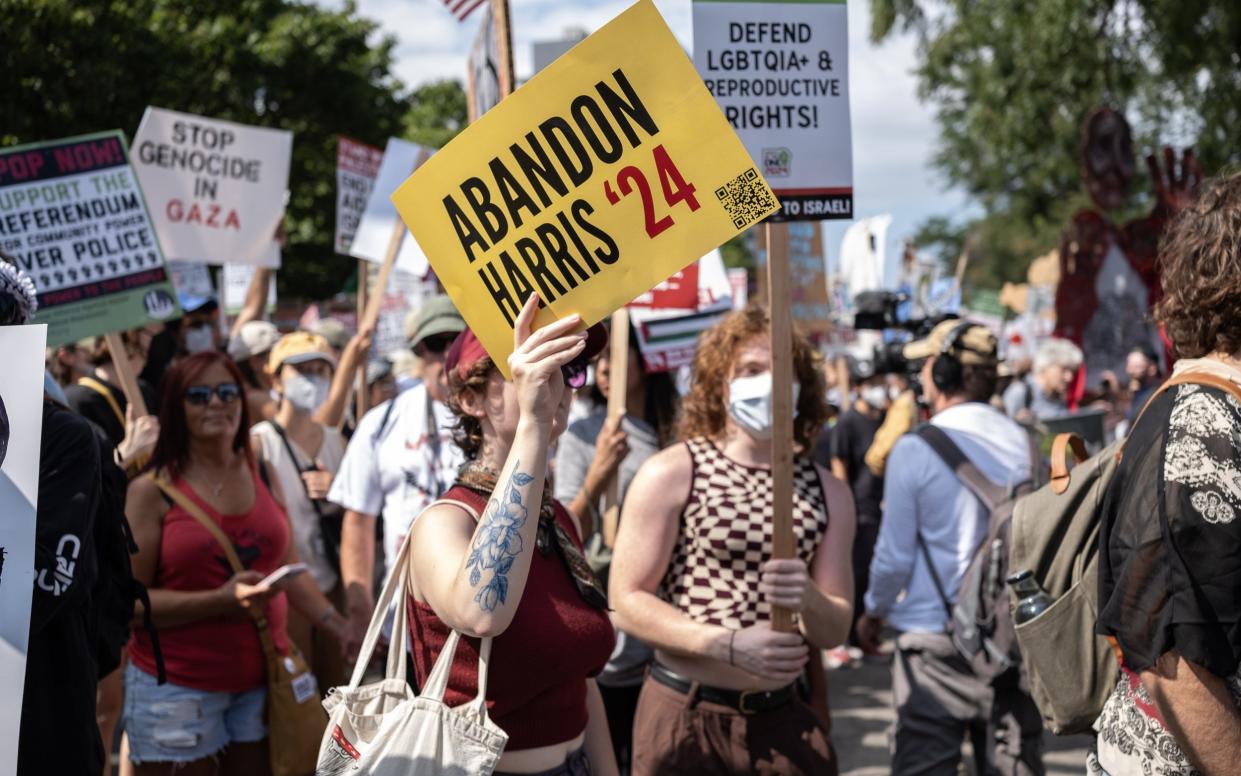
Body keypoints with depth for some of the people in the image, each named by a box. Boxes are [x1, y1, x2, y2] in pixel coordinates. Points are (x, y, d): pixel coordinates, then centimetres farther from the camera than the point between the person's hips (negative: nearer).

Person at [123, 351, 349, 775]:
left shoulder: (264, 478, 8)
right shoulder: (152, 490, -7)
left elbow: (290, 572, 15)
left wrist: (339, 626, 1)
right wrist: (220, 600, -21)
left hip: (261, 680, 5)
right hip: (176, 688, -4)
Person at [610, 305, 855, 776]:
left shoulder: (828, 492, 6)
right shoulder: (671, 474, -7)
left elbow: (836, 629, 4)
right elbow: (627, 601, -10)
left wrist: (807, 598, -19)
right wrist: (730, 644, -21)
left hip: (782, 719, 4)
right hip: (684, 716, -3)